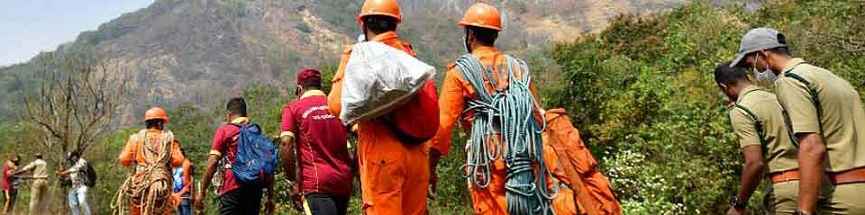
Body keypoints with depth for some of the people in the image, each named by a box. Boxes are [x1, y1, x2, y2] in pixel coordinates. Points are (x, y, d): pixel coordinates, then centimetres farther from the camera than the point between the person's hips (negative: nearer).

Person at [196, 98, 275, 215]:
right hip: (255, 188, 4)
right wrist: (270, 197, 14)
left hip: (232, 188, -4)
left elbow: (212, 163, -5)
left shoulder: (224, 130, 3)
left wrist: (202, 192, -1)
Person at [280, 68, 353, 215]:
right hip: (344, 181, 5)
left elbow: (286, 144, -9)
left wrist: (292, 178, -2)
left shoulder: (293, 108, 3)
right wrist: (352, 171, 12)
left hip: (317, 182, -5)